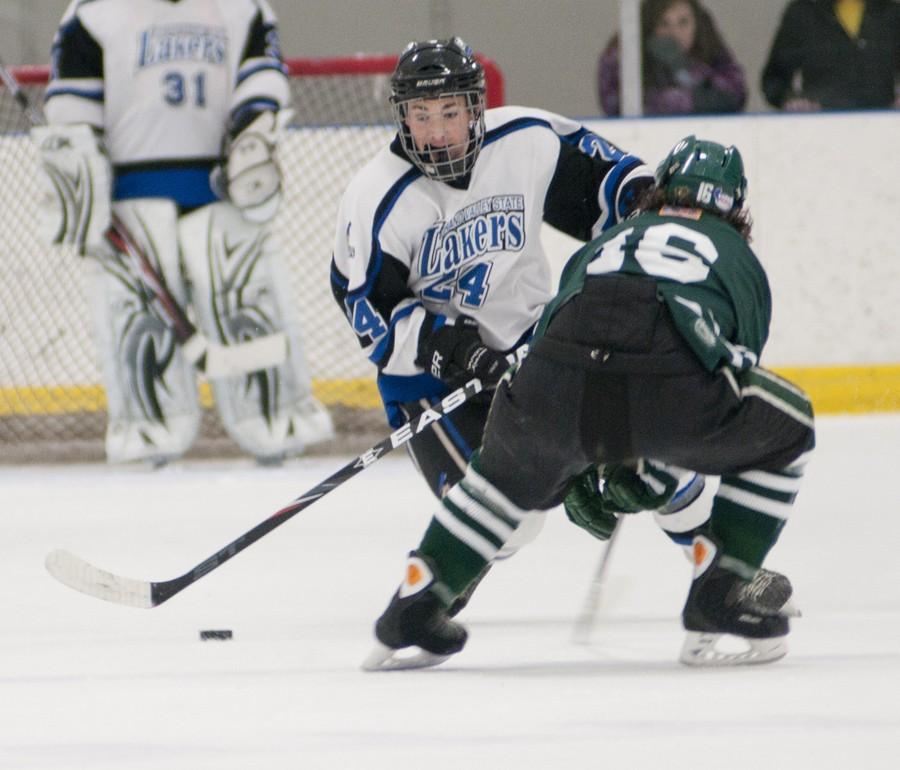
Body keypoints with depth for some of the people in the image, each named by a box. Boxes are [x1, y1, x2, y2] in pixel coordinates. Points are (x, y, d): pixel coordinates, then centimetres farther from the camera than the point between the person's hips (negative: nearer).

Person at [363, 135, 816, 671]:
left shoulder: (603, 244, 39)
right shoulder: (741, 262, 33)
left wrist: (576, 478, 53)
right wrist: (644, 475, 51)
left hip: (558, 386, 3)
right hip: (671, 381, -3)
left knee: (513, 467, 35)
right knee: (785, 430, 26)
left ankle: (412, 611, 31)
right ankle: (717, 603, 20)